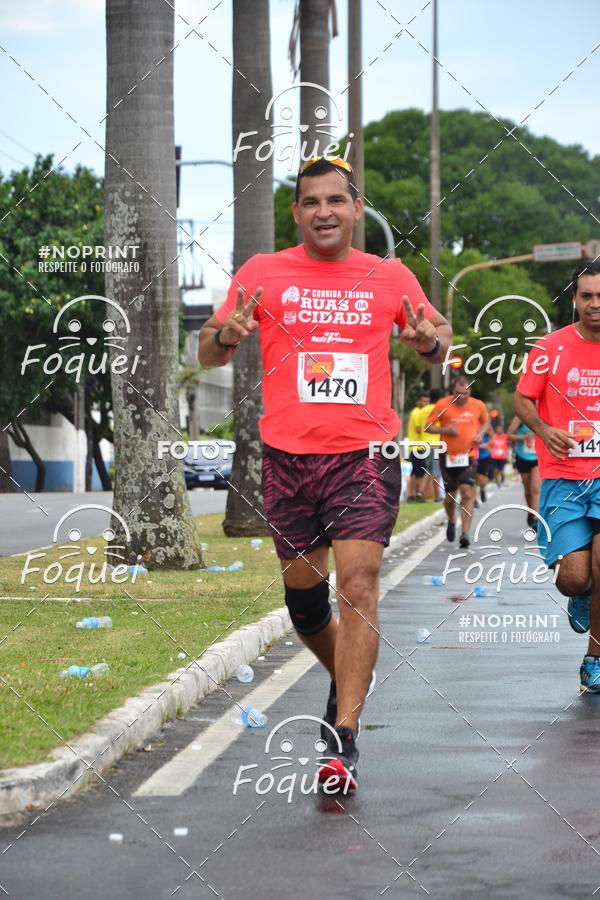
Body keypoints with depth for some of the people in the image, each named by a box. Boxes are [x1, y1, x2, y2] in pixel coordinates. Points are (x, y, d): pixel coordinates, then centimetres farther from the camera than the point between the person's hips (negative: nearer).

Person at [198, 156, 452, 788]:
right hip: (287, 457, 2)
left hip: (365, 453, -2)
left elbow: (439, 340, 19)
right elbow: (208, 355, 8)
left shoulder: (390, 277, 7)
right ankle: (346, 678, 40)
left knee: (359, 584, -15)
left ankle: (344, 737, -16)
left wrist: (431, 341, -5)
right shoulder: (262, 273, 5)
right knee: (302, 594, 11)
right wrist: (228, 334, -15)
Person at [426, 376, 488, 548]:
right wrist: (445, 430, -18)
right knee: (450, 495, 9)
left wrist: (479, 434, 0)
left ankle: (465, 533, -17)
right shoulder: (443, 405, -6)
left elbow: (484, 421, 20)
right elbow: (428, 426, 0)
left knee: (467, 493, -15)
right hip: (448, 456, 0)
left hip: (468, 455, 0)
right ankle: (451, 522, 41)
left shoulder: (478, 406, 0)